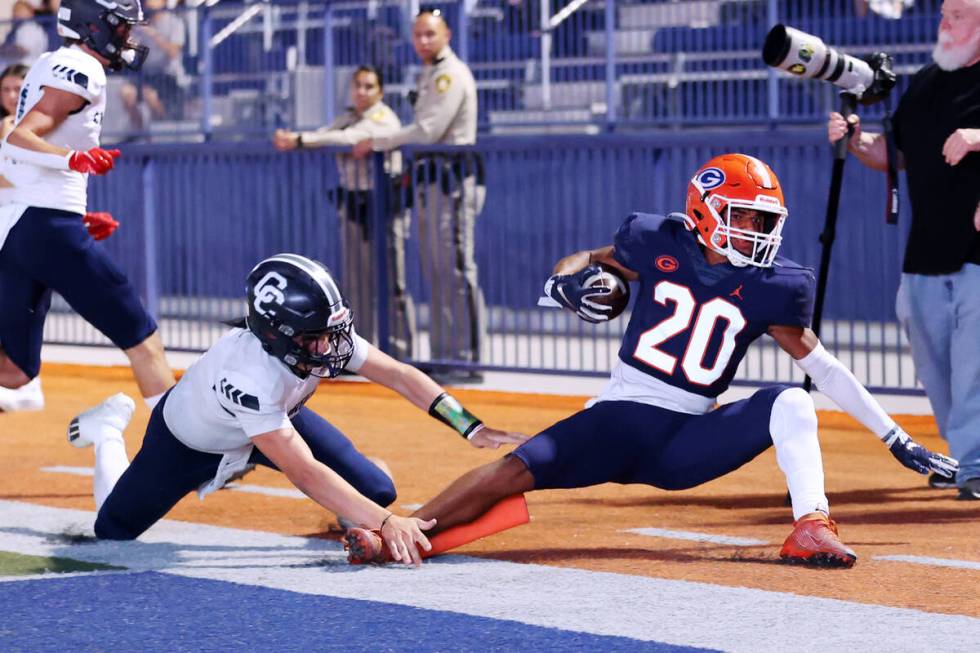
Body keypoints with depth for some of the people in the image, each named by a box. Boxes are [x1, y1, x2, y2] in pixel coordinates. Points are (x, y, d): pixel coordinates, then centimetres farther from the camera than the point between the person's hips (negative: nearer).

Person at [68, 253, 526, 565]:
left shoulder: (320, 337, -30)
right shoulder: (249, 375, -47)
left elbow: (398, 374, -24)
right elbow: (305, 473, -51)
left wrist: (471, 428, -33)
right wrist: (385, 524, -58)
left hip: (272, 419, 5)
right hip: (188, 438, -5)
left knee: (376, 492, -9)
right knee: (114, 531, 3)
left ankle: (241, 461, 16)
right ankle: (108, 429, 33)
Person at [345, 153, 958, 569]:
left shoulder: (769, 287, -1)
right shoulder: (658, 245, -2)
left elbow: (819, 361, 7)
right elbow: (583, 261, 11)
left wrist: (894, 436, 8)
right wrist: (567, 281, -16)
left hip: (688, 439, 1)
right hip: (618, 420, -1)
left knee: (792, 403, -21)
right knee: (516, 470, -22)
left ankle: (811, 526, -32)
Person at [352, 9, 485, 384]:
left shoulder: (452, 75, -11)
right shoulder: (428, 75, 19)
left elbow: (428, 131, -17)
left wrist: (377, 144, -10)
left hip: (453, 178, -10)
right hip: (429, 179, 10)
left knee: (457, 270, -12)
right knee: (436, 273, 10)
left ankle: (468, 359, -14)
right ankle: (443, 355, 14)